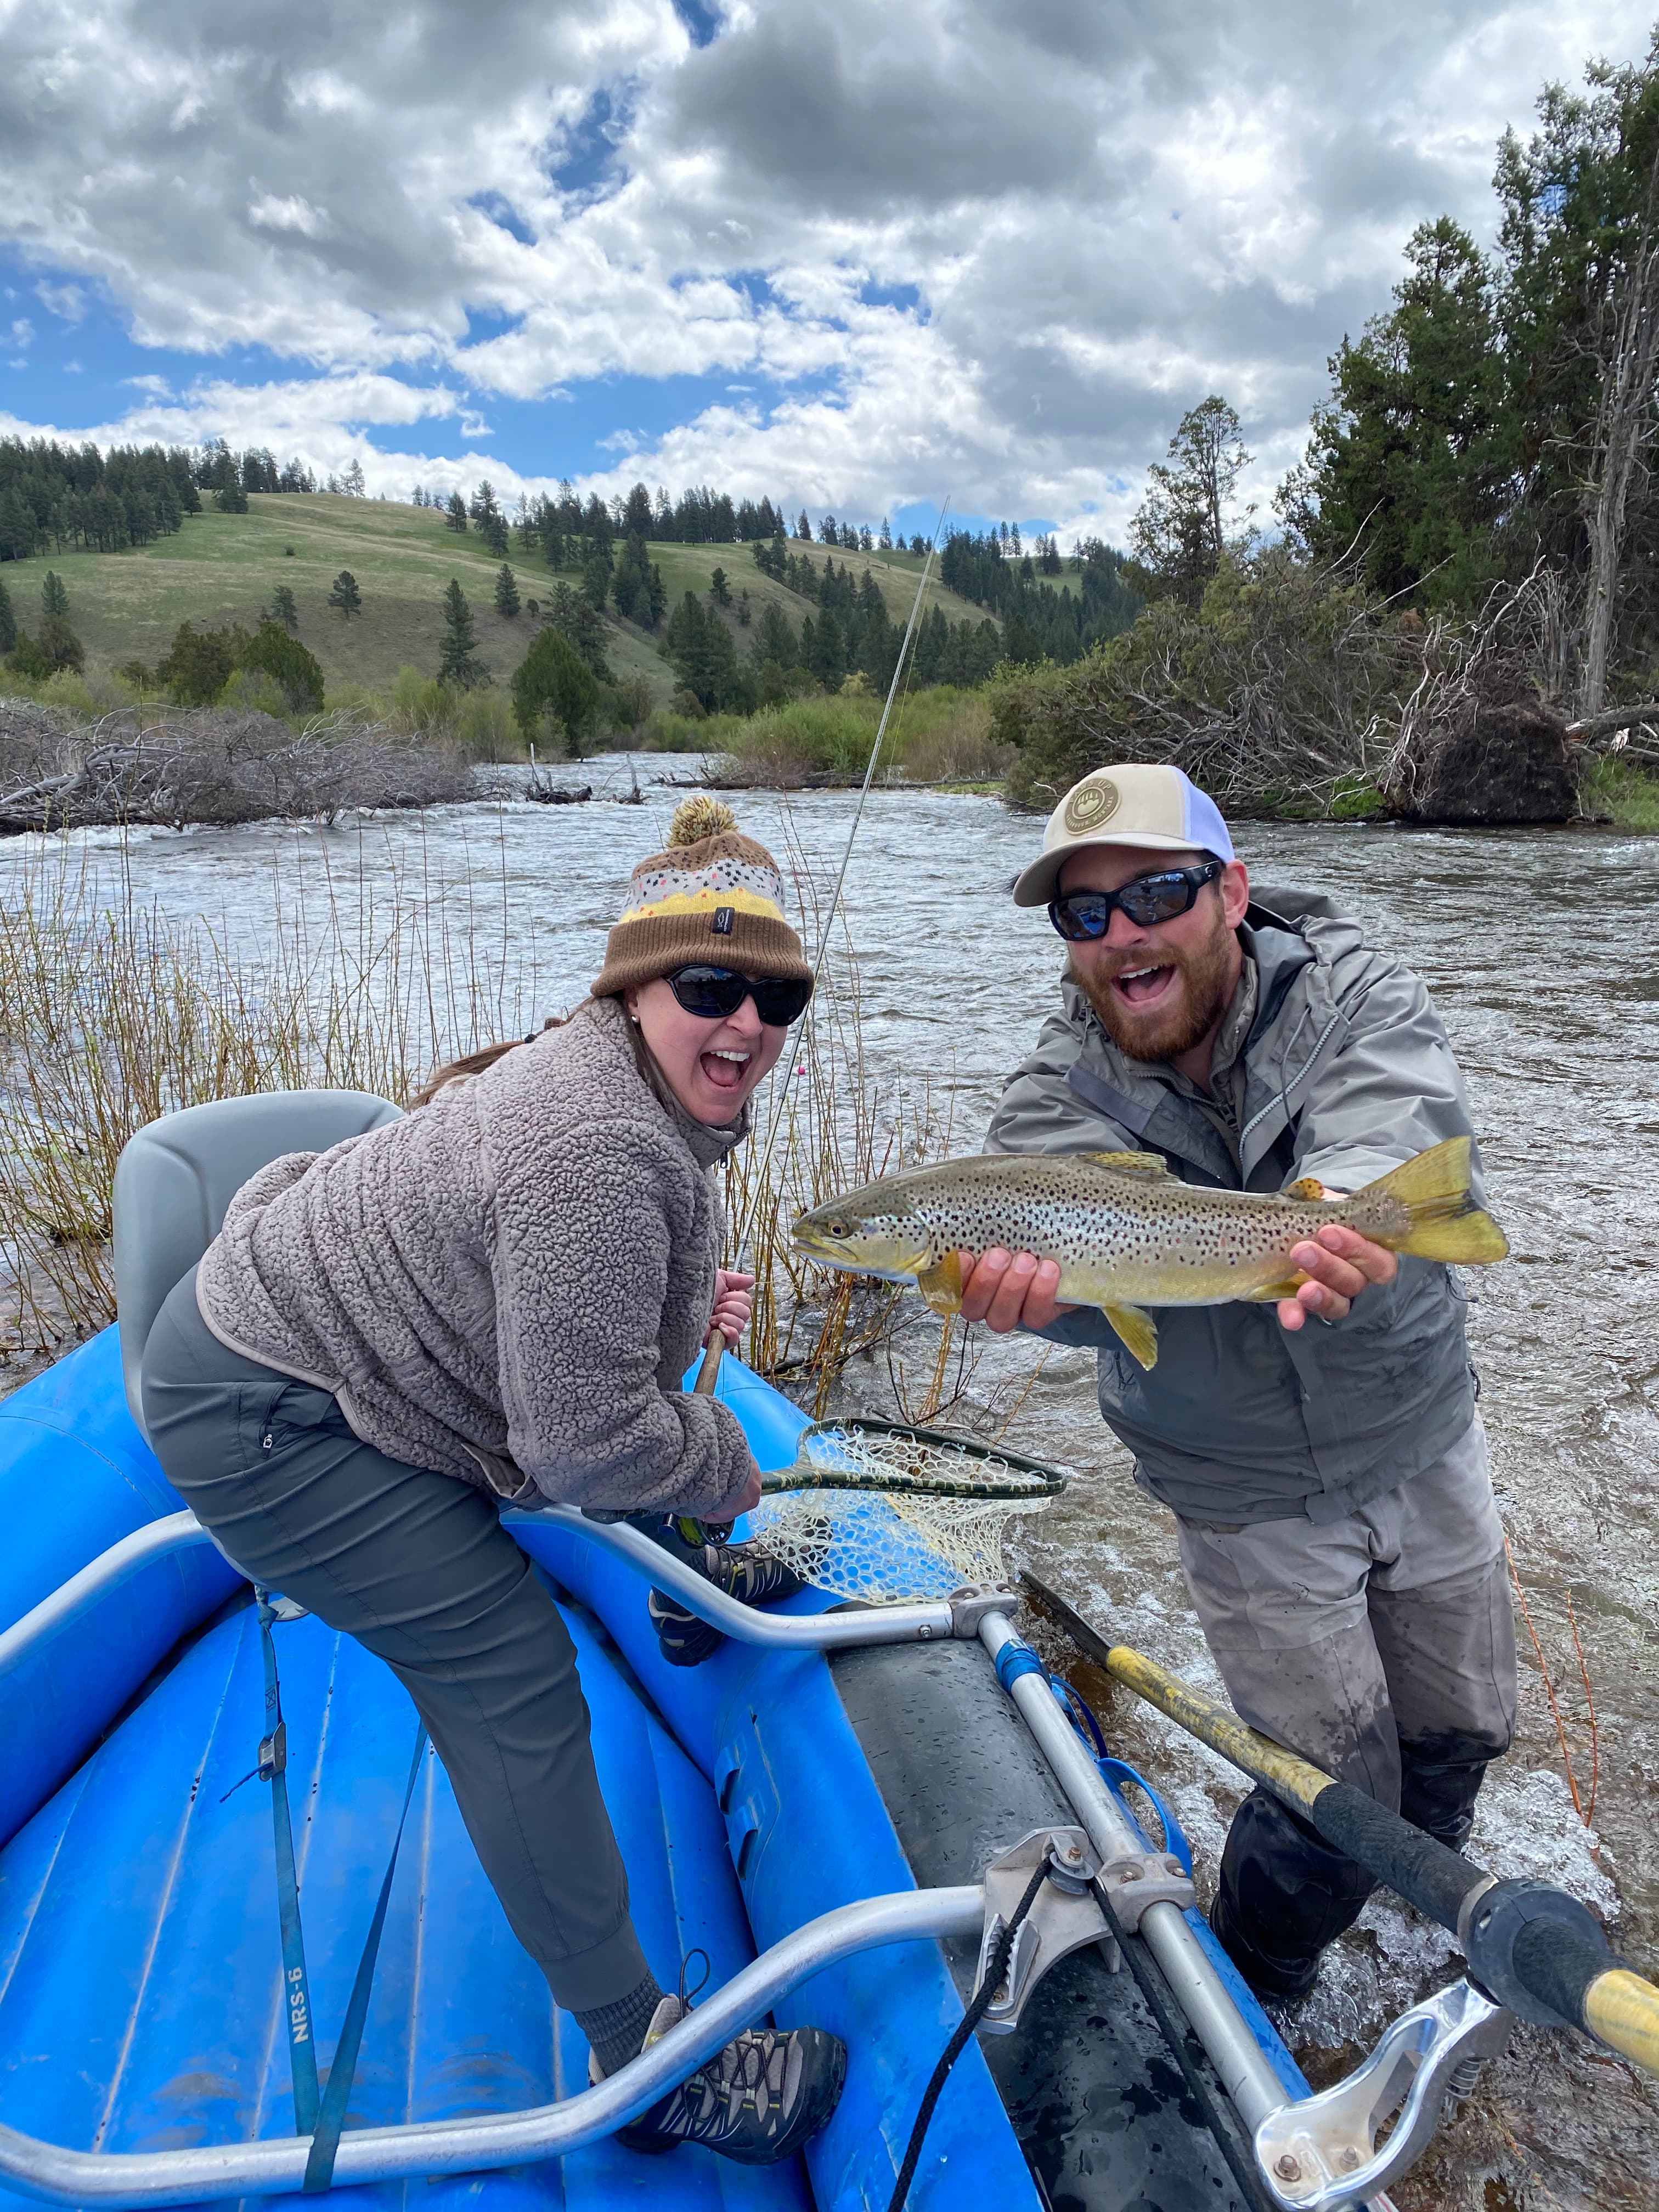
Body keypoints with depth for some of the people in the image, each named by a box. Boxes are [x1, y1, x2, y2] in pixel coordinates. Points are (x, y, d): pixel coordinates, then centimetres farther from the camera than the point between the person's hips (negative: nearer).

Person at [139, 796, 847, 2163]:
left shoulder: (620, 1085, 3)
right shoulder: (604, 1156, -31)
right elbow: (586, 1440, -27)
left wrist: (679, 1306, 2)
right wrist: (727, 1470, -9)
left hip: (291, 1323, 10)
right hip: (257, 1416, -10)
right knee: (512, 1678, -8)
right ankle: (649, 2063, 3)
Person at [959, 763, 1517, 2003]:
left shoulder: (1350, 989, -15)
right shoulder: (1063, 1093, -16)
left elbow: (1399, 1122, -36)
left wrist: (1343, 1214, -59)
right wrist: (1039, 1278, -60)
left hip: (1425, 1438, 2)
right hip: (1252, 1496, -2)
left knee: (1465, 1726, 21)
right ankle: (1248, 1999, 37)